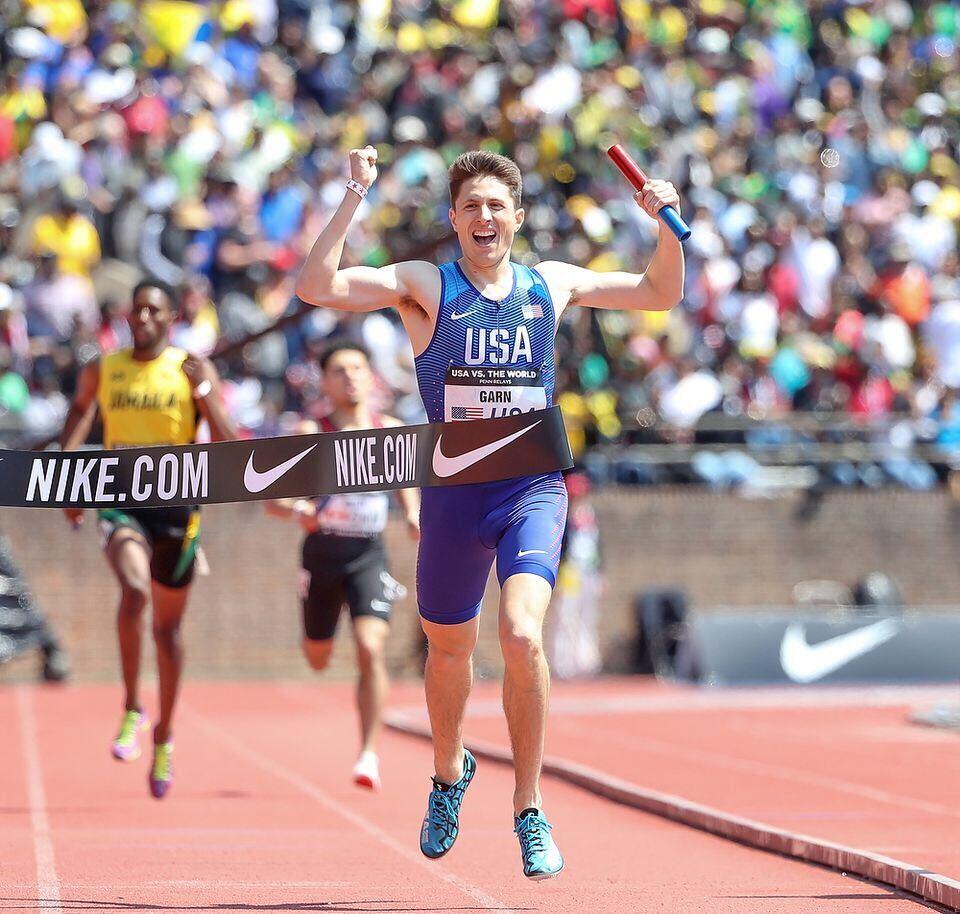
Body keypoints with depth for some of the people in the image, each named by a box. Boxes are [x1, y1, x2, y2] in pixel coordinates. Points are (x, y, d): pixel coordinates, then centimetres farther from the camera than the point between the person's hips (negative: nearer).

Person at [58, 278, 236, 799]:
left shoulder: (194, 371, -2)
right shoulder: (101, 371, 4)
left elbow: (228, 447, -8)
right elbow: (81, 409, 25)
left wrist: (203, 391, -23)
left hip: (176, 503, 0)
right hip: (121, 500, 0)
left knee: (167, 625, 11)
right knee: (134, 590, -29)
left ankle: (164, 735, 30)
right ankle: (131, 709, -15)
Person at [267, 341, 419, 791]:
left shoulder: (391, 432, 1)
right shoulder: (311, 434, -5)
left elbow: (407, 482, 19)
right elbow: (273, 498, -7)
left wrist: (413, 515, -1)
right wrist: (297, 511, -29)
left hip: (369, 556, -1)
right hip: (321, 553, 1)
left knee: (371, 650, -19)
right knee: (317, 660, 14)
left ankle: (369, 754, -13)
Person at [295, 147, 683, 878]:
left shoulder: (552, 285, 6)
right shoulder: (424, 286, -2)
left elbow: (661, 294, 19)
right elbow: (317, 288, -16)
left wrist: (668, 226, 4)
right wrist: (355, 198, -20)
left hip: (534, 488, 0)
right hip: (453, 492, 0)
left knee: (523, 636, -22)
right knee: (448, 652, 15)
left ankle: (529, 810, -7)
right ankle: (450, 772, 47)